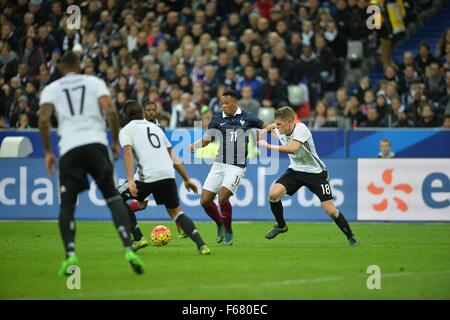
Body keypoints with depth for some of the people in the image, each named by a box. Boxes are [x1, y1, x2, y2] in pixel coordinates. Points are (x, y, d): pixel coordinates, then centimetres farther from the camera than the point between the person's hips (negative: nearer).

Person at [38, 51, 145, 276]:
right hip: (96, 143, 0)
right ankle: (128, 249, -11)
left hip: (69, 148, 0)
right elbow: (110, 111, -1)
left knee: (67, 204, 8)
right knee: (113, 198, 6)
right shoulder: (95, 82, 14)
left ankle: (70, 255, -12)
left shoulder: (51, 89, 15)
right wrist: (116, 141, 9)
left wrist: (48, 152, 9)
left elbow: (43, 119, 1)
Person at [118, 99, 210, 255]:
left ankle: (138, 238, 10)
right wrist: (187, 179, 29)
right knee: (175, 211, 19)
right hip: (168, 174, 5)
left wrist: (130, 180, -19)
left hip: (147, 176, -5)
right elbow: (172, 156, 25)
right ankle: (201, 244, 0)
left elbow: (128, 153, -9)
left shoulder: (126, 130, 10)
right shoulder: (155, 127, 26)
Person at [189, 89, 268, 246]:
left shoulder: (246, 118, 1)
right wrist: (193, 146, -9)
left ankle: (228, 231, 1)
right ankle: (220, 224, 25)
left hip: (237, 166, -3)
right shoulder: (217, 119, 5)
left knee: (222, 198, -21)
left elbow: (265, 127, 15)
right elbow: (206, 139, 9)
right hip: (219, 164, 4)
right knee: (205, 200, -3)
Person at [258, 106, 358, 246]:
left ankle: (351, 237, 11)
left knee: (330, 210, -9)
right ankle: (281, 226, 8)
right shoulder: (280, 131, -6)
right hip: (295, 170, 6)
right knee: (273, 194, -16)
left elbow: (293, 148, -42)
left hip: (316, 172, -6)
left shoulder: (301, 129, -26)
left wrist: (269, 146, -36)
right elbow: (273, 126, 20)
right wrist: (264, 130, 0)